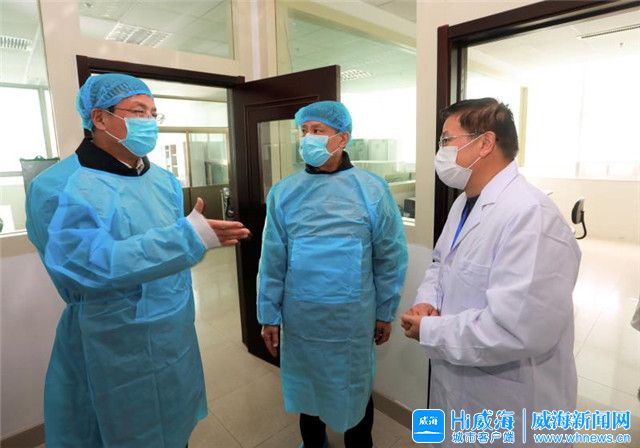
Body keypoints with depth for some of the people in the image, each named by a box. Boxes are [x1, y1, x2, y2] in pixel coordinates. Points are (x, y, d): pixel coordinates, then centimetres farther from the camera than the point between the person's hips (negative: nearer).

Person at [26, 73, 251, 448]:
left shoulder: (164, 181, 4)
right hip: (113, 351, -6)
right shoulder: (59, 188, -17)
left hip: (176, 339, 6)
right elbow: (92, 264, -29)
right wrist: (188, 239, -35)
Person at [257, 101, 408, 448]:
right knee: (306, 383, 24)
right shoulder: (283, 192, -4)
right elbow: (273, 259, -2)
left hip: (352, 315, -2)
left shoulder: (372, 189, -9)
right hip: (299, 314, 3)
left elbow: (390, 257, -4)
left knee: (353, 388, 19)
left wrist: (385, 313, 0)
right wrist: (269, 316, 2)